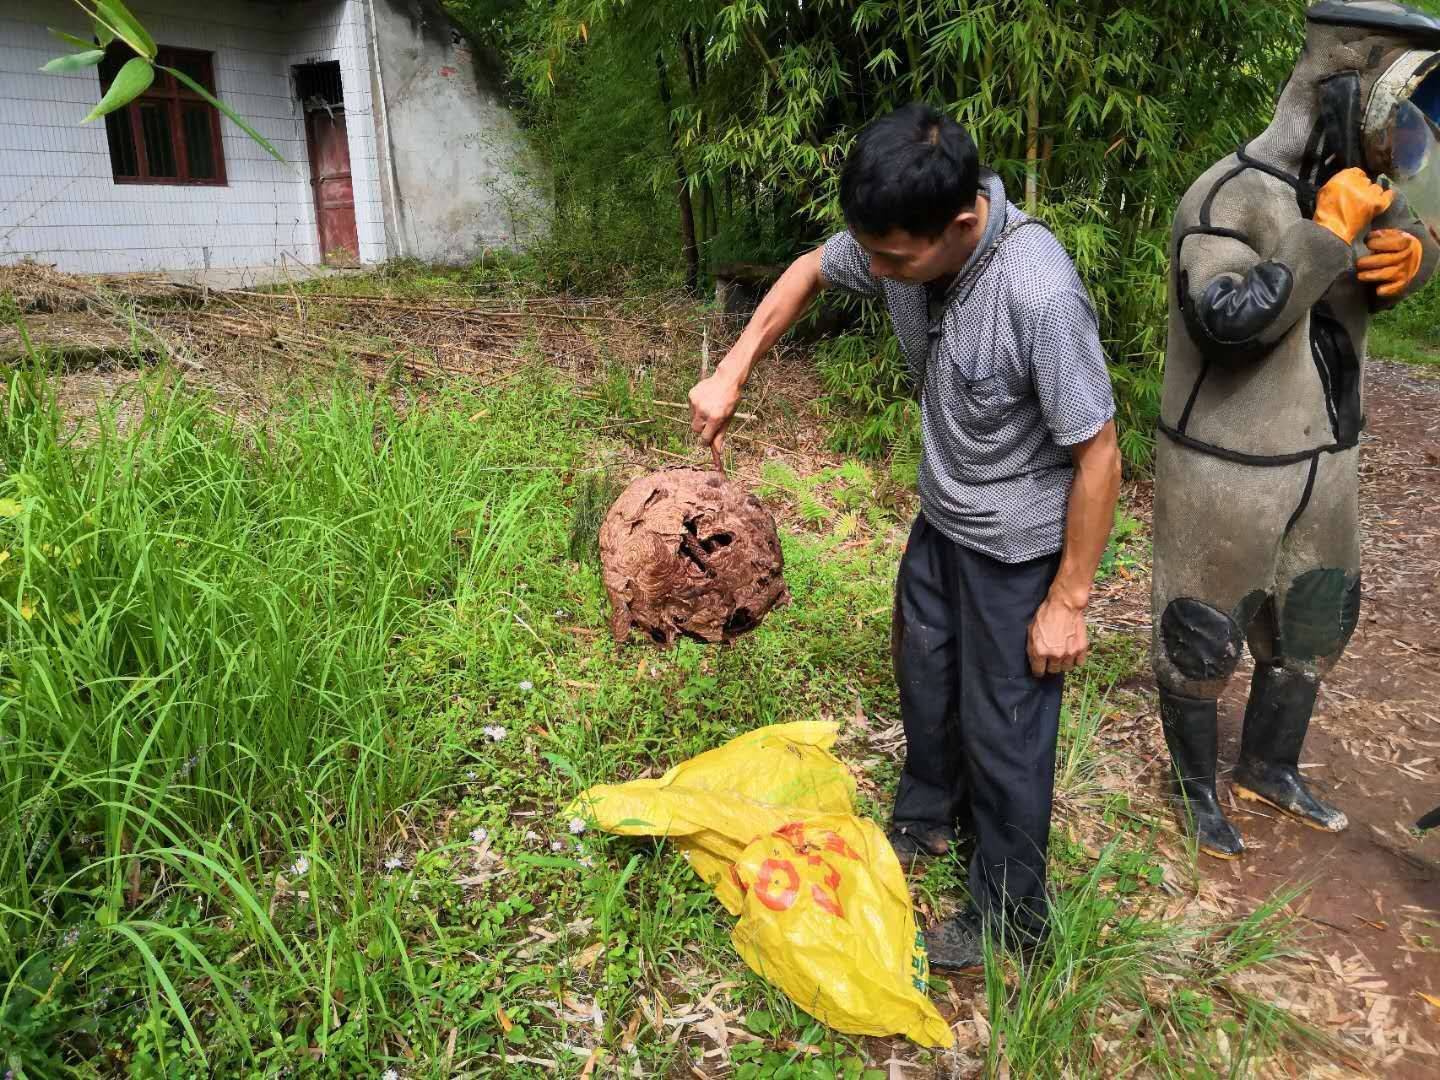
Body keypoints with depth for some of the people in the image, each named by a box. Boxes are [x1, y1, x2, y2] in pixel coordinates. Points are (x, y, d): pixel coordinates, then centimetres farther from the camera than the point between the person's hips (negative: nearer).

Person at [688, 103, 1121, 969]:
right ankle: (928, 819, 52)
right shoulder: (900, 237, -15)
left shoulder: (1039, 293, -35)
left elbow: (1098, 456, -26)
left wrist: (1068, 601, -18)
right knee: (924, 675, 25)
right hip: (942, 516, 7)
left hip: (1020, 544, -7)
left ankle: (1010, 915, 32)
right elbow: (812, 271, 6)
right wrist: (732, 373, -3)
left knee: (1005, 730, 8)